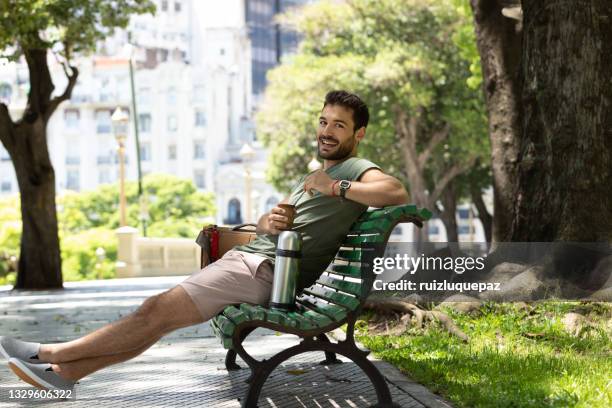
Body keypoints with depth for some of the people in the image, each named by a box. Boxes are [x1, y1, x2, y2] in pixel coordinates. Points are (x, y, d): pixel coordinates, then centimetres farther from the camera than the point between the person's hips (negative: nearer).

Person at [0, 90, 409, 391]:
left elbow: (398, 192, -25)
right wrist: (269, 222, -1)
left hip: (264, 271, -9)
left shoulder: (356, 170, -2)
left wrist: (338, 188, -20)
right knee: (158, 312, 0)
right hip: (249, 257, 9)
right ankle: (65, 370, -1)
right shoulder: (315, 175, 27)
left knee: (158, 311, -12)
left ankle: (52, 353, -5)